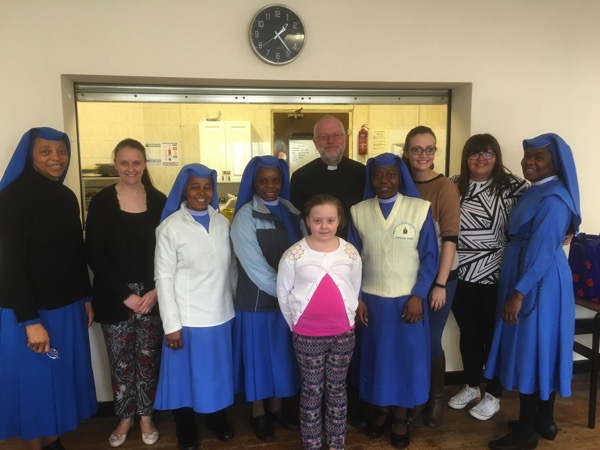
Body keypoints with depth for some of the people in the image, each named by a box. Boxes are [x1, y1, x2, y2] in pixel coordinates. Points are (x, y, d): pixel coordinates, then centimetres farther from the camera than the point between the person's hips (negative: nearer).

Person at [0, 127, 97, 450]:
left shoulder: (66, 196, 7)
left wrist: (86, 297, 12)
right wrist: (30, 320, -19)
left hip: (68, 306, 7)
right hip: (29, 310, -6)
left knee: (61, 376, 16)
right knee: (34, 382, 9)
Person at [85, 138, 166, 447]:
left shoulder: (159, 201, 1)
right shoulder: (101, 202, -3)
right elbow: (94, 254, -6)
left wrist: (156, 290, -9)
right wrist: (125, 294, -11)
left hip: (152, 294, 1)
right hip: (114, 297, -1)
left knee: (148, 358, 10)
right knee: (120, 361, 10)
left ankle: (145, 416, 30)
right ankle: (125, 417, 31)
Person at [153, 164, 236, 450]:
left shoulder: (222, 222, 3)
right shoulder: (170, 227, -9)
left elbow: (231, 267, 8)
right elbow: (163, 278, -10)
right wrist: (171, 324, -11)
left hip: (221, 315, 4)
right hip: (187, 318, -3)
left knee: (218, 370, 18)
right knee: (186, 373, 12)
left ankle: (217, 419, 43)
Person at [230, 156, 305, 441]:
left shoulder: (292, 211, 5)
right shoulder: (245, 216, -11)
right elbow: (255, 266, -17)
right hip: (258, 298, -5)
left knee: (283, 352, 16)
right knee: (259, 353, 10)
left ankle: (276, 407, 36)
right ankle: (258, 414, 30)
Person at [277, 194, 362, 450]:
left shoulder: (350, 253, -3)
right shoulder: (294, 255, -10)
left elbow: (355, 288, 9)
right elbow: (282, 292, -2)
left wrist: (347, 315, 8)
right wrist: (294, 324, 2)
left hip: (343, 332, 2)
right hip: (307, 335, -2)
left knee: (336, 387, 16)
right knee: (312, 389, 12)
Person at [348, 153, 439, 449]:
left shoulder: (420, 209, -6)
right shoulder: (359, 212, 0)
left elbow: (430, 256, -5)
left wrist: (418, 296, -11)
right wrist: (355, 298, -2)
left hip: (408, 300, -1)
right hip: (371, 299, 2)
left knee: (406, 356, 10)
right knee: (375, 355, 13)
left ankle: (400, 417, 30)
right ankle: (380, 410, 35)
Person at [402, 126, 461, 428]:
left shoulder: (445, 187, -10)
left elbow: (450, 238, -13)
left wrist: (440, 283, -15)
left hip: (439, 276, -3)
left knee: (430, 340, 3)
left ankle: (436, 399, 27)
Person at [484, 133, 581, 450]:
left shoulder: (552, 199, -19)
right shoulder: (537, 191, 12)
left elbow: (542, 251, -24)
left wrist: (518, 294, -23)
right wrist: (516, 289, 14)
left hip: (539, 284, -10)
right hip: (530, 280, 10)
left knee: (530, 350, 0)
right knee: (540, 349, 17)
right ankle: (545, 421, 31)